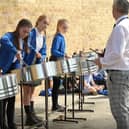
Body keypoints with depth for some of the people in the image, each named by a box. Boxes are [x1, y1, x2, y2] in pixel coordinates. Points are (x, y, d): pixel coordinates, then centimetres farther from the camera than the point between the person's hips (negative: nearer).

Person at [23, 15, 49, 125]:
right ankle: (29, 117, -2)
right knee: (27, 90, -4)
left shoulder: (43, 37, 11)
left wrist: (42, 58, -6)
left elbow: (43, 52, 13)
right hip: (26, 65, -8)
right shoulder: (31, 33, -11)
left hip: (36, 66, 8)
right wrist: (35, 52, -36)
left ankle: (32, 114, 21)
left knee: (32, 90, 13)